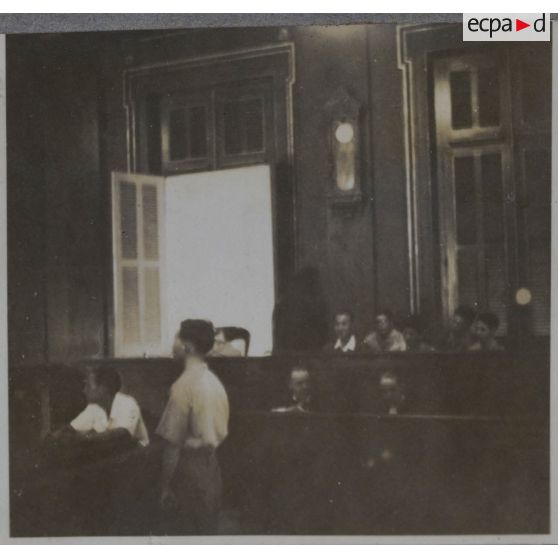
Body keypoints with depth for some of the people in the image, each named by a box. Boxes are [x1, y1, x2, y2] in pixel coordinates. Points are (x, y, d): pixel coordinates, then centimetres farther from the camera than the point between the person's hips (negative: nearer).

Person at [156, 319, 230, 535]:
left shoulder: (184, 384, -17)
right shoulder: (215, 381, 8)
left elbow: (173, 442, -17)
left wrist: (165, 485, -12)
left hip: (190, 467, -8)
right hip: (211, 466, 8)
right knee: (207, 530, 15)